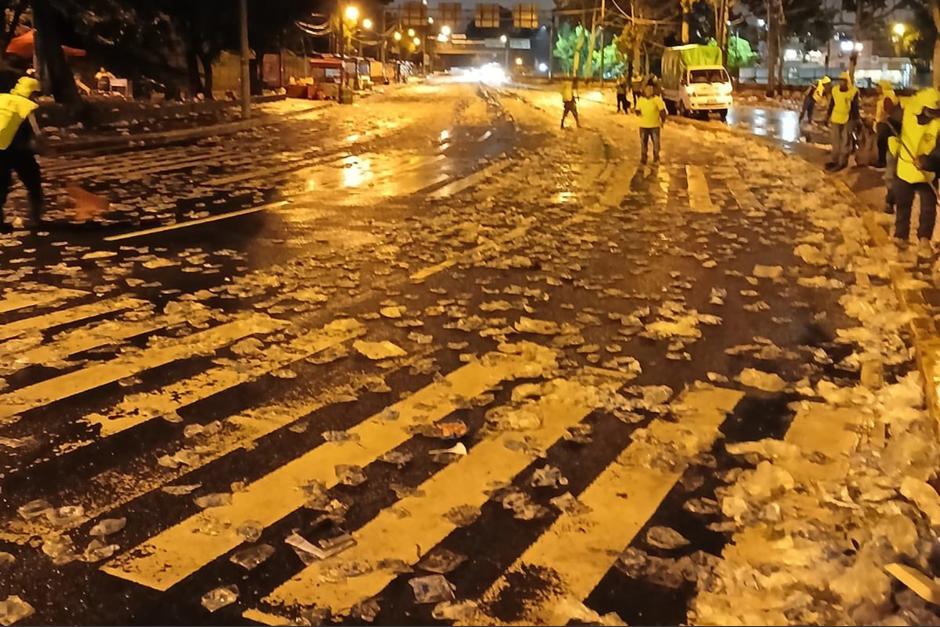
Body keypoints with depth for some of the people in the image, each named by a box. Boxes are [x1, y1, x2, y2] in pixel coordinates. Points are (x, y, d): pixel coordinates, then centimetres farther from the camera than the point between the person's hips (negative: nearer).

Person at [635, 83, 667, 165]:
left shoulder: (657, 99, -9)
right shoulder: (640, 99, -2)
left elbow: (662, 111, -4)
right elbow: (637, 110, 8)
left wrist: (663, 121, -4)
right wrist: (638, 113, -14)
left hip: (655, 125, -1)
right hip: (643, 125, 2)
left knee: (656, 142, 5)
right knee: (643, 143, 7)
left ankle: (656, 157, 24)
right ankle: (643, 158, 22)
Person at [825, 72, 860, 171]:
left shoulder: (854, 91, -9)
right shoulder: (835, 90, 3)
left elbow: (855, 107, -7)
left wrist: (855, 119, -9)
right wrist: (829, 116, 10)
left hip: (848, 119, -4)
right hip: (836, 119, 4)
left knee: (845, 141, 3)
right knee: (835, 140, 11)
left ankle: (842, 162, 8)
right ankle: (834, 160, 20)